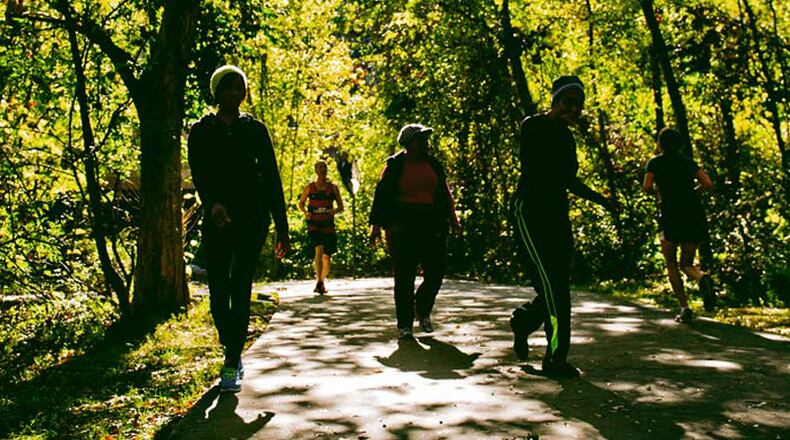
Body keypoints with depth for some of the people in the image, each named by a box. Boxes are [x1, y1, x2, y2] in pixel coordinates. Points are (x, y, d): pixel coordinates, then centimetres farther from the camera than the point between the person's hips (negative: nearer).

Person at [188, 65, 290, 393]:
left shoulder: (255, 129, 9)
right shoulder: (201, 131, 8)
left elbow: (271, 178, 8)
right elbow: (198, 173, -6)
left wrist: (281, 226, 3)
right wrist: (212, 203, -27)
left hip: (252, 218, -1)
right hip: (217, 219, 1)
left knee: (241, 289, -8)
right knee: (218, 291, 1)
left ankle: (232, 365, -4)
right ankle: (233, 352, 23)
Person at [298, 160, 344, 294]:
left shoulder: (333, 187, 9)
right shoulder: (309, 187, 7)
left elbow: (341, 206, 11)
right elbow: (301, 203, 17)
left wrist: (335, 211, -11)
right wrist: (305, 212, -3)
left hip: (328, 224, 2)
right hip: (314, 224, -2)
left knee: (327, 256, 5)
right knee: (319, 249, -23)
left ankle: (323, 282, 23)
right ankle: (319, 282, -25)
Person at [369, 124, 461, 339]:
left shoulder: (433, 164, 13)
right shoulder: (395, 165, 0)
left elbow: (445, 194, 20)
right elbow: (382, 195, -1)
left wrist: (453, 220, 17)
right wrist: (376, 225, -7)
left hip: (432, 224, 4)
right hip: (403, 226, -4)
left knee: (436, 271, -1)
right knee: (404, 276, -2)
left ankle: (423, 310, 24)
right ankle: (404, 324, 6)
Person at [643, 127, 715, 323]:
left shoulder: (655, 162, 8)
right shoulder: (689, 162, 17)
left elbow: (647, 187, -5)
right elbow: (708, 184, 5)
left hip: (672, 215, -3)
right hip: (695, 215, 3)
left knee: (671, 264, 14)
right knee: (687, 264, 15)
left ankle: (684, 308, -2)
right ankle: (703, 278, -22)